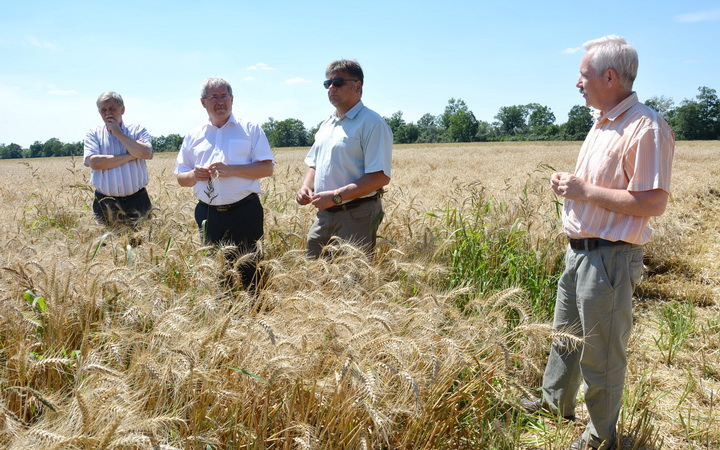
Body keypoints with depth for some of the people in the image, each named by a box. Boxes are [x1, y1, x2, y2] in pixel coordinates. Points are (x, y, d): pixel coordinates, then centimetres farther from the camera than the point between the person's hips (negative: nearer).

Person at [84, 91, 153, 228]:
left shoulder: (138, 130, 7)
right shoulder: (93, 135, 8)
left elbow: (146, 153, -13)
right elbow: (94, 162, -10)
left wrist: (118, 133, -6)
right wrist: (130, 156, -9)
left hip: (137, 201, 0)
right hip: (105, 204, 1)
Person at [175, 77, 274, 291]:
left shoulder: (250, 129, 5)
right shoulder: (193, 136, 14)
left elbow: (267, 168, -3)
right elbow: (181, 178, 16)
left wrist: (232, 170, -15)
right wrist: (194, 175, -8)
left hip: (245, 212, -3)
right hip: (208, 215, 3)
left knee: (250, 273, -3)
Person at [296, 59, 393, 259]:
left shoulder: (371, 123, -10)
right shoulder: (326, 125, 16)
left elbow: (380, 176, -18)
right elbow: (313, 164, 27)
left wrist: (336, 196, -21)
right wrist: (306, 186, 4)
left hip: (357, 217, -7)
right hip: (324, 216, 8)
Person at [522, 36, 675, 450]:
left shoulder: (646, 128, -19)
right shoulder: (604, 123, 13)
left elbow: (653, 202, -25)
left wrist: (585, 191, -22)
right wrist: (570, 183, 5)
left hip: (611, 257, -10)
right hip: (580, 249, 10)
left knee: (602, 351, 5)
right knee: (565, 333, 23)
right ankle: (556, 402, 43)